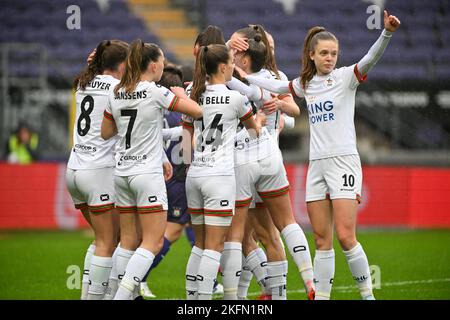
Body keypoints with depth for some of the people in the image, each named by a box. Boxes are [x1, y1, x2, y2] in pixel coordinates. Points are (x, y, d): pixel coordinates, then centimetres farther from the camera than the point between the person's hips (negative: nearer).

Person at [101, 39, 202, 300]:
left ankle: (124, 294, 8)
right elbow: (197, 111, -8)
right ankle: (122, 295, -15)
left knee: (129, 241, 10)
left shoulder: (116, 95, 7)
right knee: (153, 242, -5)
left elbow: (106, 133, 18)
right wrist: (181, 94, 10)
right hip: (147, 174, -7)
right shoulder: (156, 93, -11)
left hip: (122, 172, 7)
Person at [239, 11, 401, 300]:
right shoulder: (306, 83, 13)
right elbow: (275, 87, 28)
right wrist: (244, 76, 27)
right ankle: (321, 295, 7)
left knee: (346, 236, -13)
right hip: (317, 165, 5)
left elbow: (370, 59, -20)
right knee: (322, 240, 5)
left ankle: (367, 294, -2)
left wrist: (387, 33, -37)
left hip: (344, 161, -5)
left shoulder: (346, 76, -3)